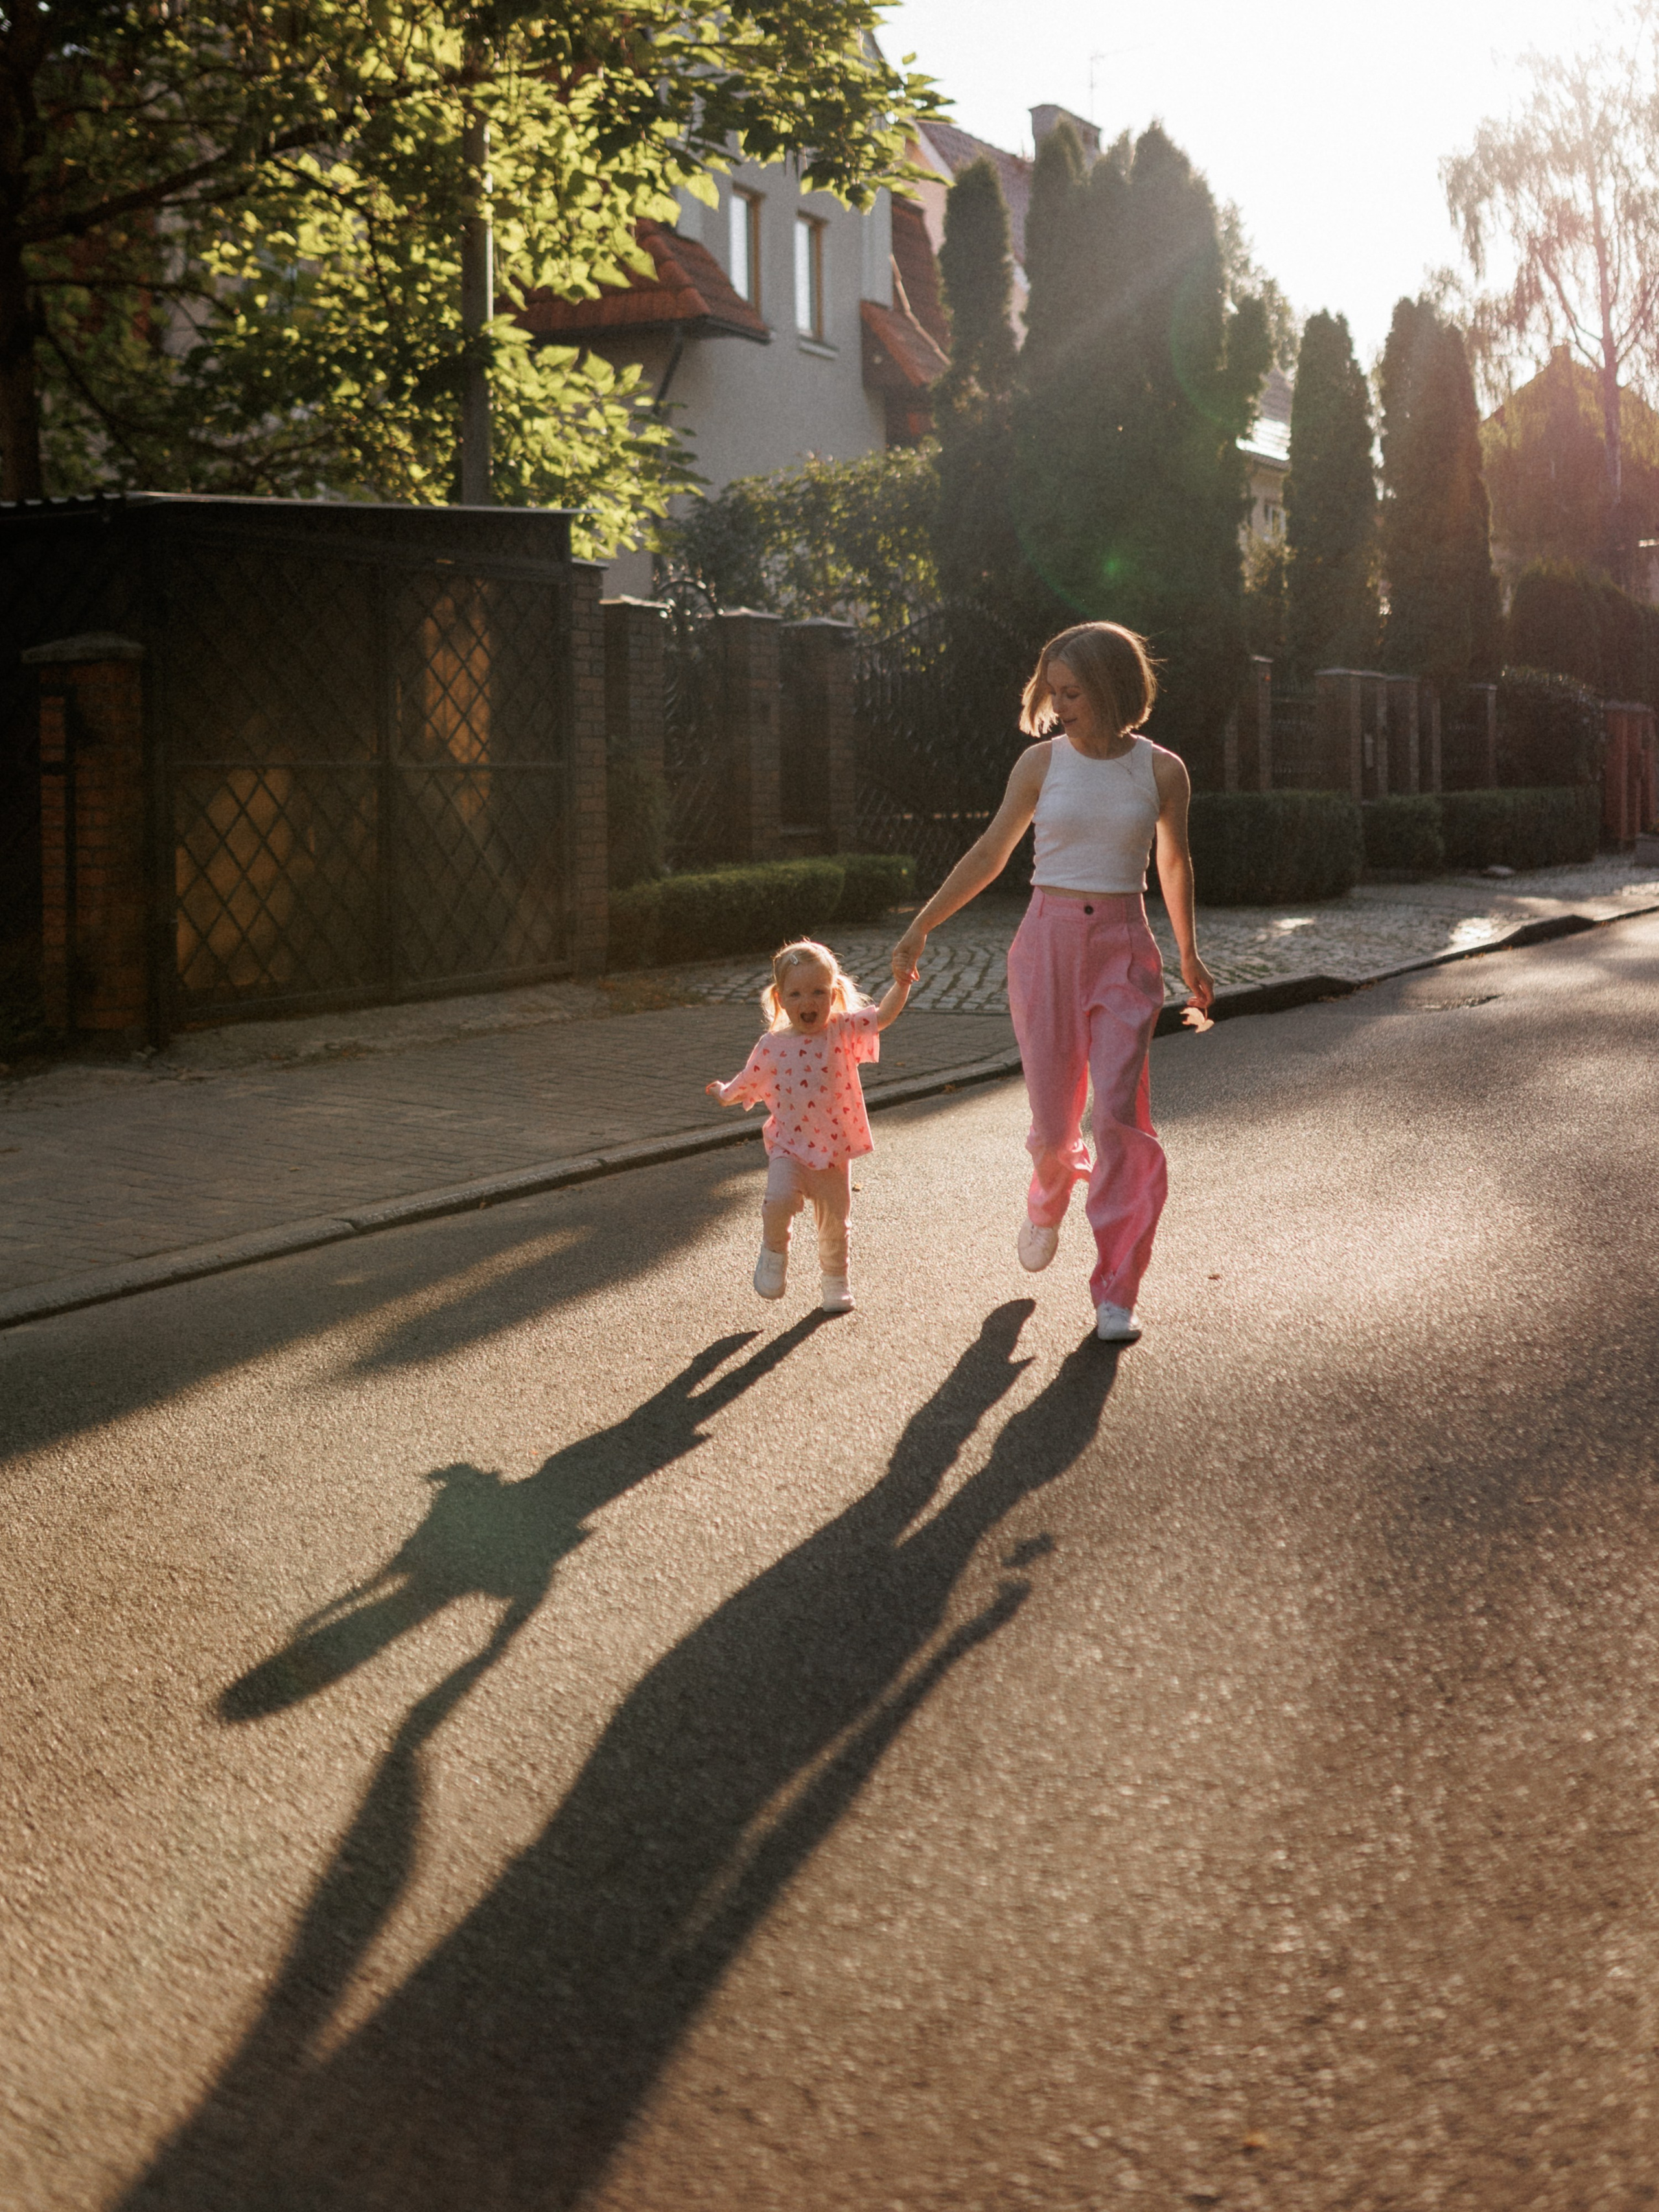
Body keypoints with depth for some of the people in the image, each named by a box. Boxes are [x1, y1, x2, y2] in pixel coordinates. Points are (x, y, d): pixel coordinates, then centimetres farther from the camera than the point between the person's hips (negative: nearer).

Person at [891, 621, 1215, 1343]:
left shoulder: (1161, 770, 0)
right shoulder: (1042, 762, 1)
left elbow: (1173, 863, 15)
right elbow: (989, 855, 8)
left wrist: (1189, 957, 24)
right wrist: (920, 928, 4)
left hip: (1123, 951, -1)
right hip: (1048, 941, 1)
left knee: (1121, 1113, -12)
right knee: (1054, 1120, 2)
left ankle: (1116, 1292, -4)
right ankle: (1048, 1202, 41)